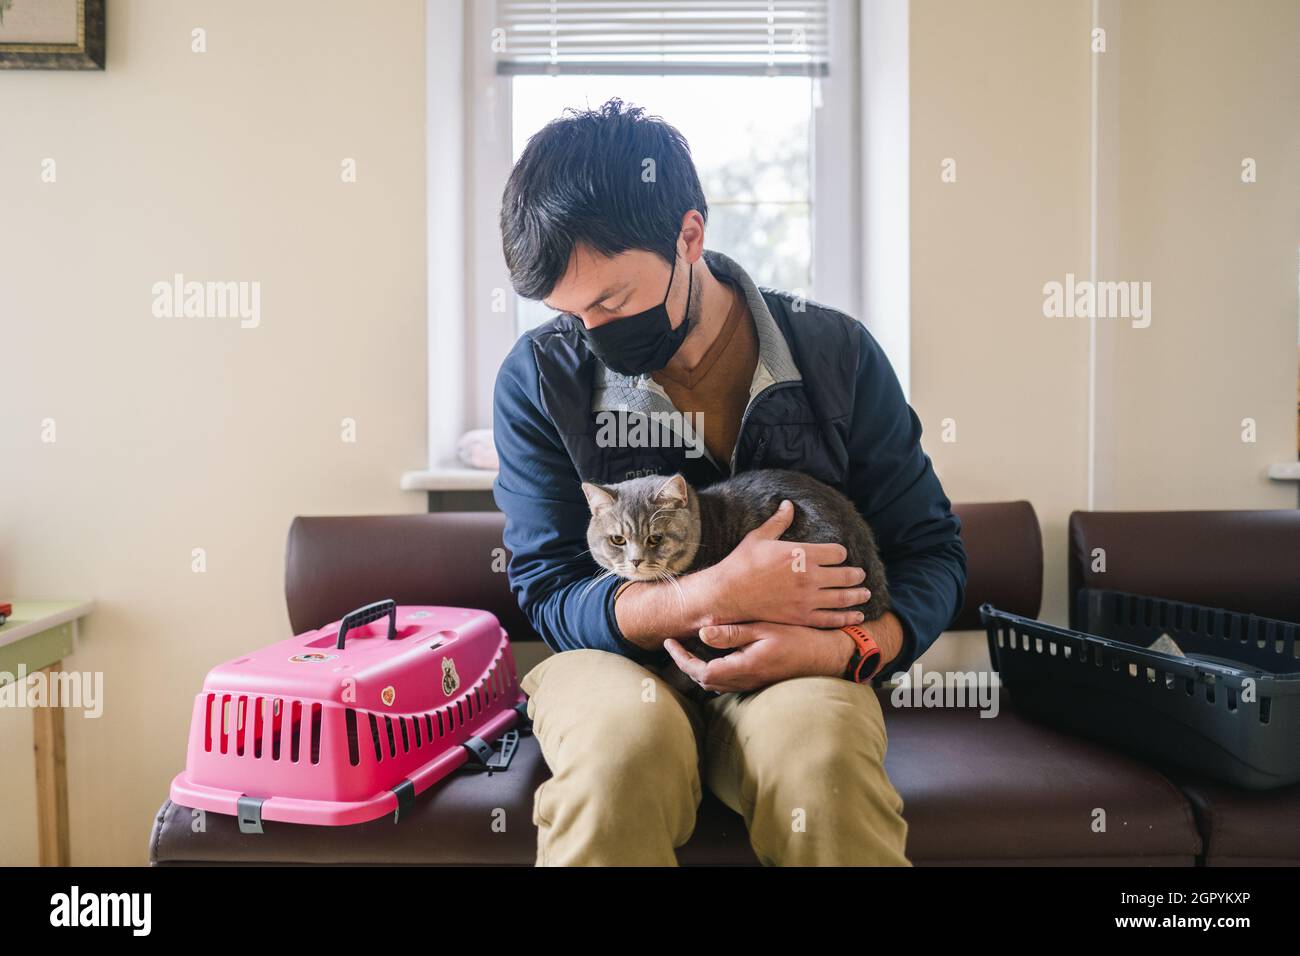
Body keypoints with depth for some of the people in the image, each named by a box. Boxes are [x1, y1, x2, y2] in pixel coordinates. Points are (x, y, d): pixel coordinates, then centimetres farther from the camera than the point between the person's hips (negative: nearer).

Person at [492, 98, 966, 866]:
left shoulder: (837, 354, -4)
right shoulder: (538, 378, -6)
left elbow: (932, 552, 1)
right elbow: (548, 593, -7)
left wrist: (842, 648, -21)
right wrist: (712, 597, -24)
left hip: (794, 672, 0)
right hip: (615, 662, 1)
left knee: (821, 748, -33)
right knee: (624, 732, -34)